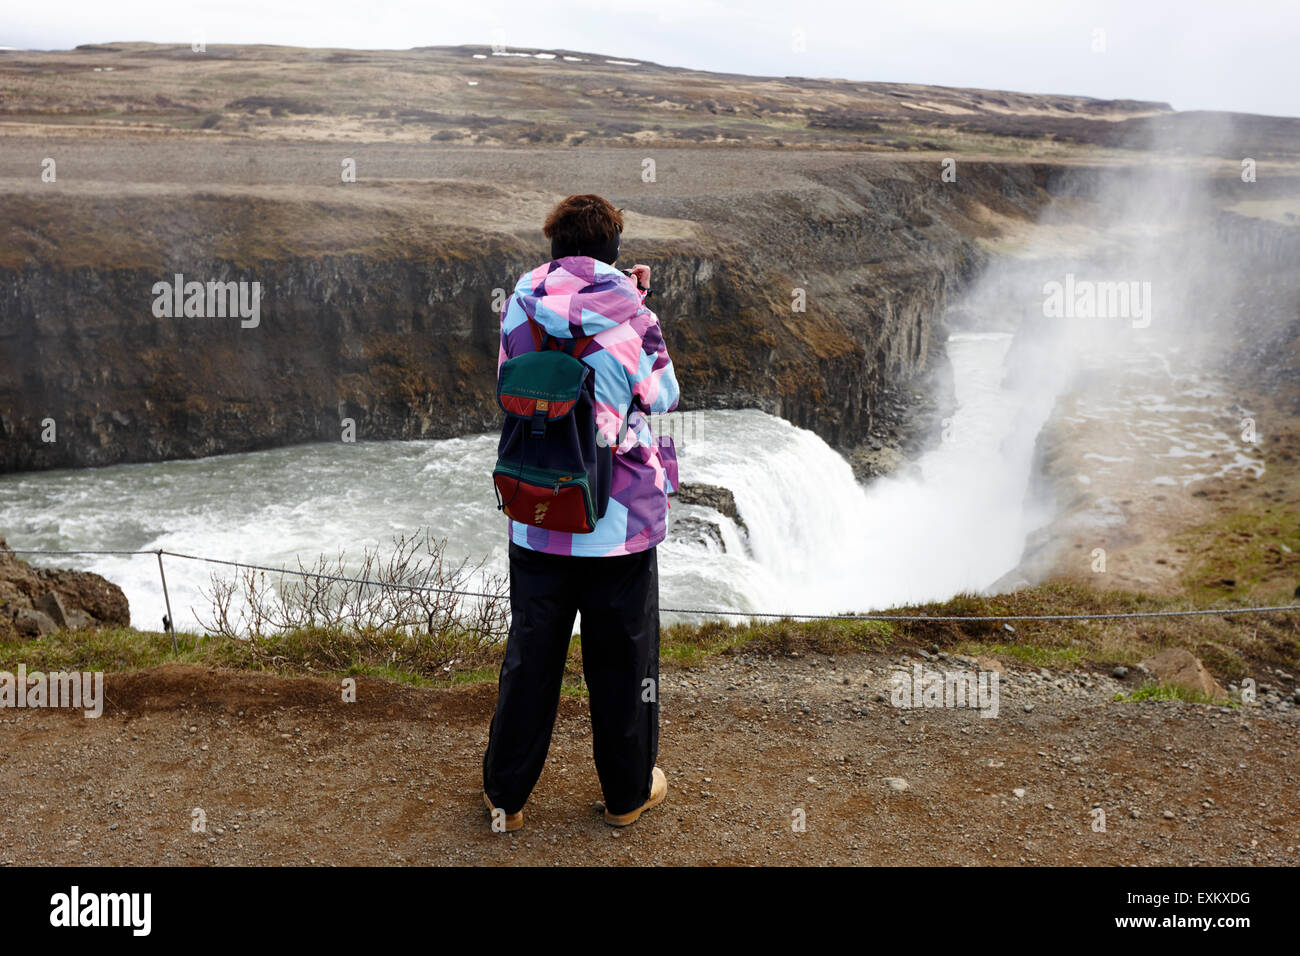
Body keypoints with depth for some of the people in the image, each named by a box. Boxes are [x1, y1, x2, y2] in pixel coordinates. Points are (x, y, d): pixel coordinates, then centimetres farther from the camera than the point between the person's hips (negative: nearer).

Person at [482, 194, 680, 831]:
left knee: (529, 656, 15)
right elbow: (663, 396, 0)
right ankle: (627, 792, 30)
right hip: (621, 520, -2)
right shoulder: (629, 311, -11)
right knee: (622, 658, 13)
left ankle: (505, 794, 28)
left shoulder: (519, 306, -2)